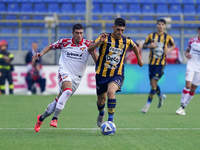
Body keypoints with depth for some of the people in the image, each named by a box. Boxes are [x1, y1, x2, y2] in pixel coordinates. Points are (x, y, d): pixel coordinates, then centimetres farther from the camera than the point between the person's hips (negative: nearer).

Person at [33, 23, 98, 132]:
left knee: (59, 100, 6)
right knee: (68, 91, -32)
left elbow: (97, 60, -4)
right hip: (64, 72, -2)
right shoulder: (65, 42, 2)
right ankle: (55, 118, -31)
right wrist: (41, 53, -2)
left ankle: (41, 118, 26)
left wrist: (93, 51, -23)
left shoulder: (87, 44, 1)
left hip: (76, 78, 2)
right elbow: (51, 47, 16)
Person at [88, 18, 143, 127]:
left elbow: (134, 47, 24)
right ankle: (101, 113, 49)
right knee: (101, 101, 11)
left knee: (111, 91, -31)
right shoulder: (105, 38, -8)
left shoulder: (126, 41, 0)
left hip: (117, 75, 0)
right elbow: (90, 49, -17)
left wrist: (139, 59, 34)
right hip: (102, 74, 0)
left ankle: (110, 120, -26)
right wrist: (99, 42, -34)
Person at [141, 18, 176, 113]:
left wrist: (169, 49, -7)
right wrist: (149, 46, -14)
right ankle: (161, 96, 38)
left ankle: (148, 105, -4)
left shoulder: (168, 37, -2)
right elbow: (144, 45, 8)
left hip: (161, 63, -3)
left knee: (154, 83, -10)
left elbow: (173, 45, 15)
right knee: (152, 83, 8)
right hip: (152, 62, 3)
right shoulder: (151, 36, 1)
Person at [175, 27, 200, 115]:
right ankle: (181, 106, -12)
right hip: (191, 66, -1)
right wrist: (186, 54, -4)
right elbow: (187, 50, 20)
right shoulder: (192, 41, 6)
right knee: (188, 85, -17)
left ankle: (183, 107, 12)